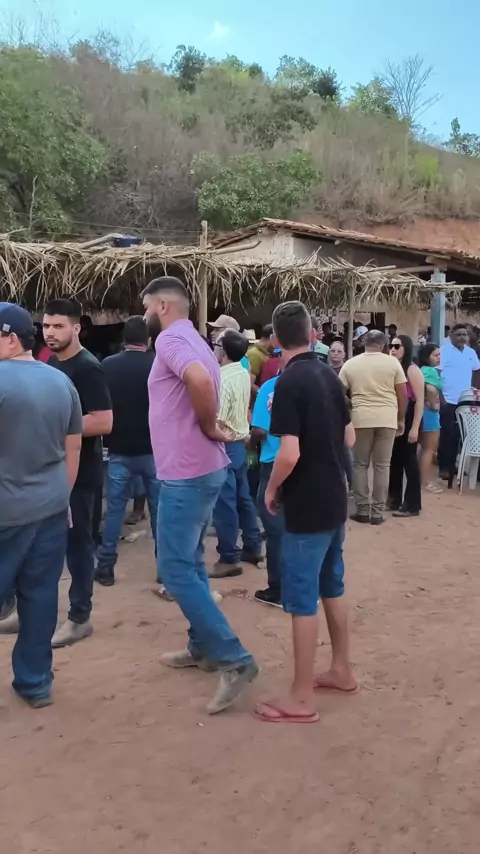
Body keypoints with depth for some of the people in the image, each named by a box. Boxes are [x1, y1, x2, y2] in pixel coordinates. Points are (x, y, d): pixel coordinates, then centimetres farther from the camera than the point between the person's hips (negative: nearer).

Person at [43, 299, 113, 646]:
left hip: (80, 471, -8)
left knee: (77, 541, 1)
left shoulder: (87, 368, -16)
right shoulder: (52, 365, 10)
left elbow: (104, 422, -24)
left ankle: (80, 617, 14)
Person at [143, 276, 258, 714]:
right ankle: (203, 646, 30)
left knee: (176, 570, -5)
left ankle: (235, 659, -3)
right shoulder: (194, 342, 18)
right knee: (190, 564, 19)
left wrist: (207, 426, -20)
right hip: (203, 467, 10)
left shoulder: (171, 339, -15)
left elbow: (200, 380, -35)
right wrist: (209, 425, 5)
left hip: (186, 473, -10)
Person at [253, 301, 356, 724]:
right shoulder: (329, 375, 6)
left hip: (307, 506, -8)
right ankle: (342, 670, 34)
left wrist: (272, 489, -8)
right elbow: (349, 438, 12)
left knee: (302, 598, 0)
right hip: (335, 499, 8)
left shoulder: (289, 382, -18)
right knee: (332, 586, 20)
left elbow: (290, 454, -24)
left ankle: (302, 698, 9)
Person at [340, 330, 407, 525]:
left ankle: (362, 510, 11)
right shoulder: (393, 362, 2)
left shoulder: (350, 364, 6)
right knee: (382, 465, 6)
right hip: (387, 418, 0)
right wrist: (401, 419, 12)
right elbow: (402, 394, 3)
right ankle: (377, 512, 8)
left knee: (360, 464, 11)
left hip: (361, 418, 0)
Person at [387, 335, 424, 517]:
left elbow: (420, 401, -12)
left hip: (407, 421, -6)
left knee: (409, 461, 0)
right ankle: (394, 499, 24)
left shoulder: (412, 369, -9)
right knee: (394, 461, 12)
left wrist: (415, 427, -15)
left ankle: (412, 505, 7)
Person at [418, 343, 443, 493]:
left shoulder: (422, 370, 13)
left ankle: (424, 478, 24)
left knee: (427, 447, 17)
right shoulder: (431, 370, -16)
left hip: (424, 411, 9)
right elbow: (431, 389, -33)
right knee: (430, 448, -1)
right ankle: (425, 482, 4)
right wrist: (434, 404, -19)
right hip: (429, 412, -9)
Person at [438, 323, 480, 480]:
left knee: (458, 435, 11)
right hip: (448, 401, -5)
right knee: (446, 435, -1)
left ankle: (452, 465, 21)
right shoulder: (444, 351, -8)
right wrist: (440, 398, -16)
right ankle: (444, 467, 7)